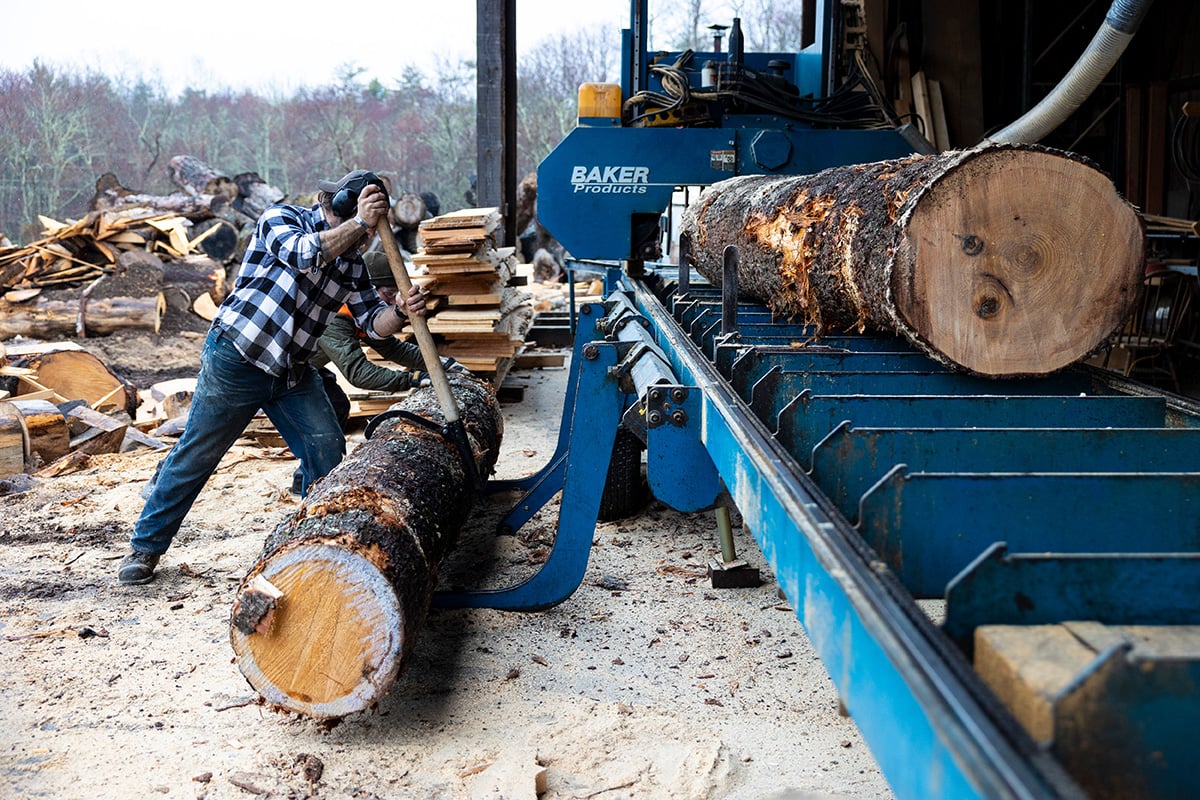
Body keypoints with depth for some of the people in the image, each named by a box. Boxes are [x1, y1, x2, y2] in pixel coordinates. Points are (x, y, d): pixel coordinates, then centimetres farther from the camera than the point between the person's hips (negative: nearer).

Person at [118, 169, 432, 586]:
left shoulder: (352, 263, 6)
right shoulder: (281, 219, -10)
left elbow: (372, 321, 0)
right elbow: (303, 253, -31)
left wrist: (401, 311, -21)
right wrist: (358, 223, -37)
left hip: (293, 372, 6)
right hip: (237, 359, -6)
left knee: (328, 450, -2)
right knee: (196, 455, 1)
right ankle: (145, 545, 15)